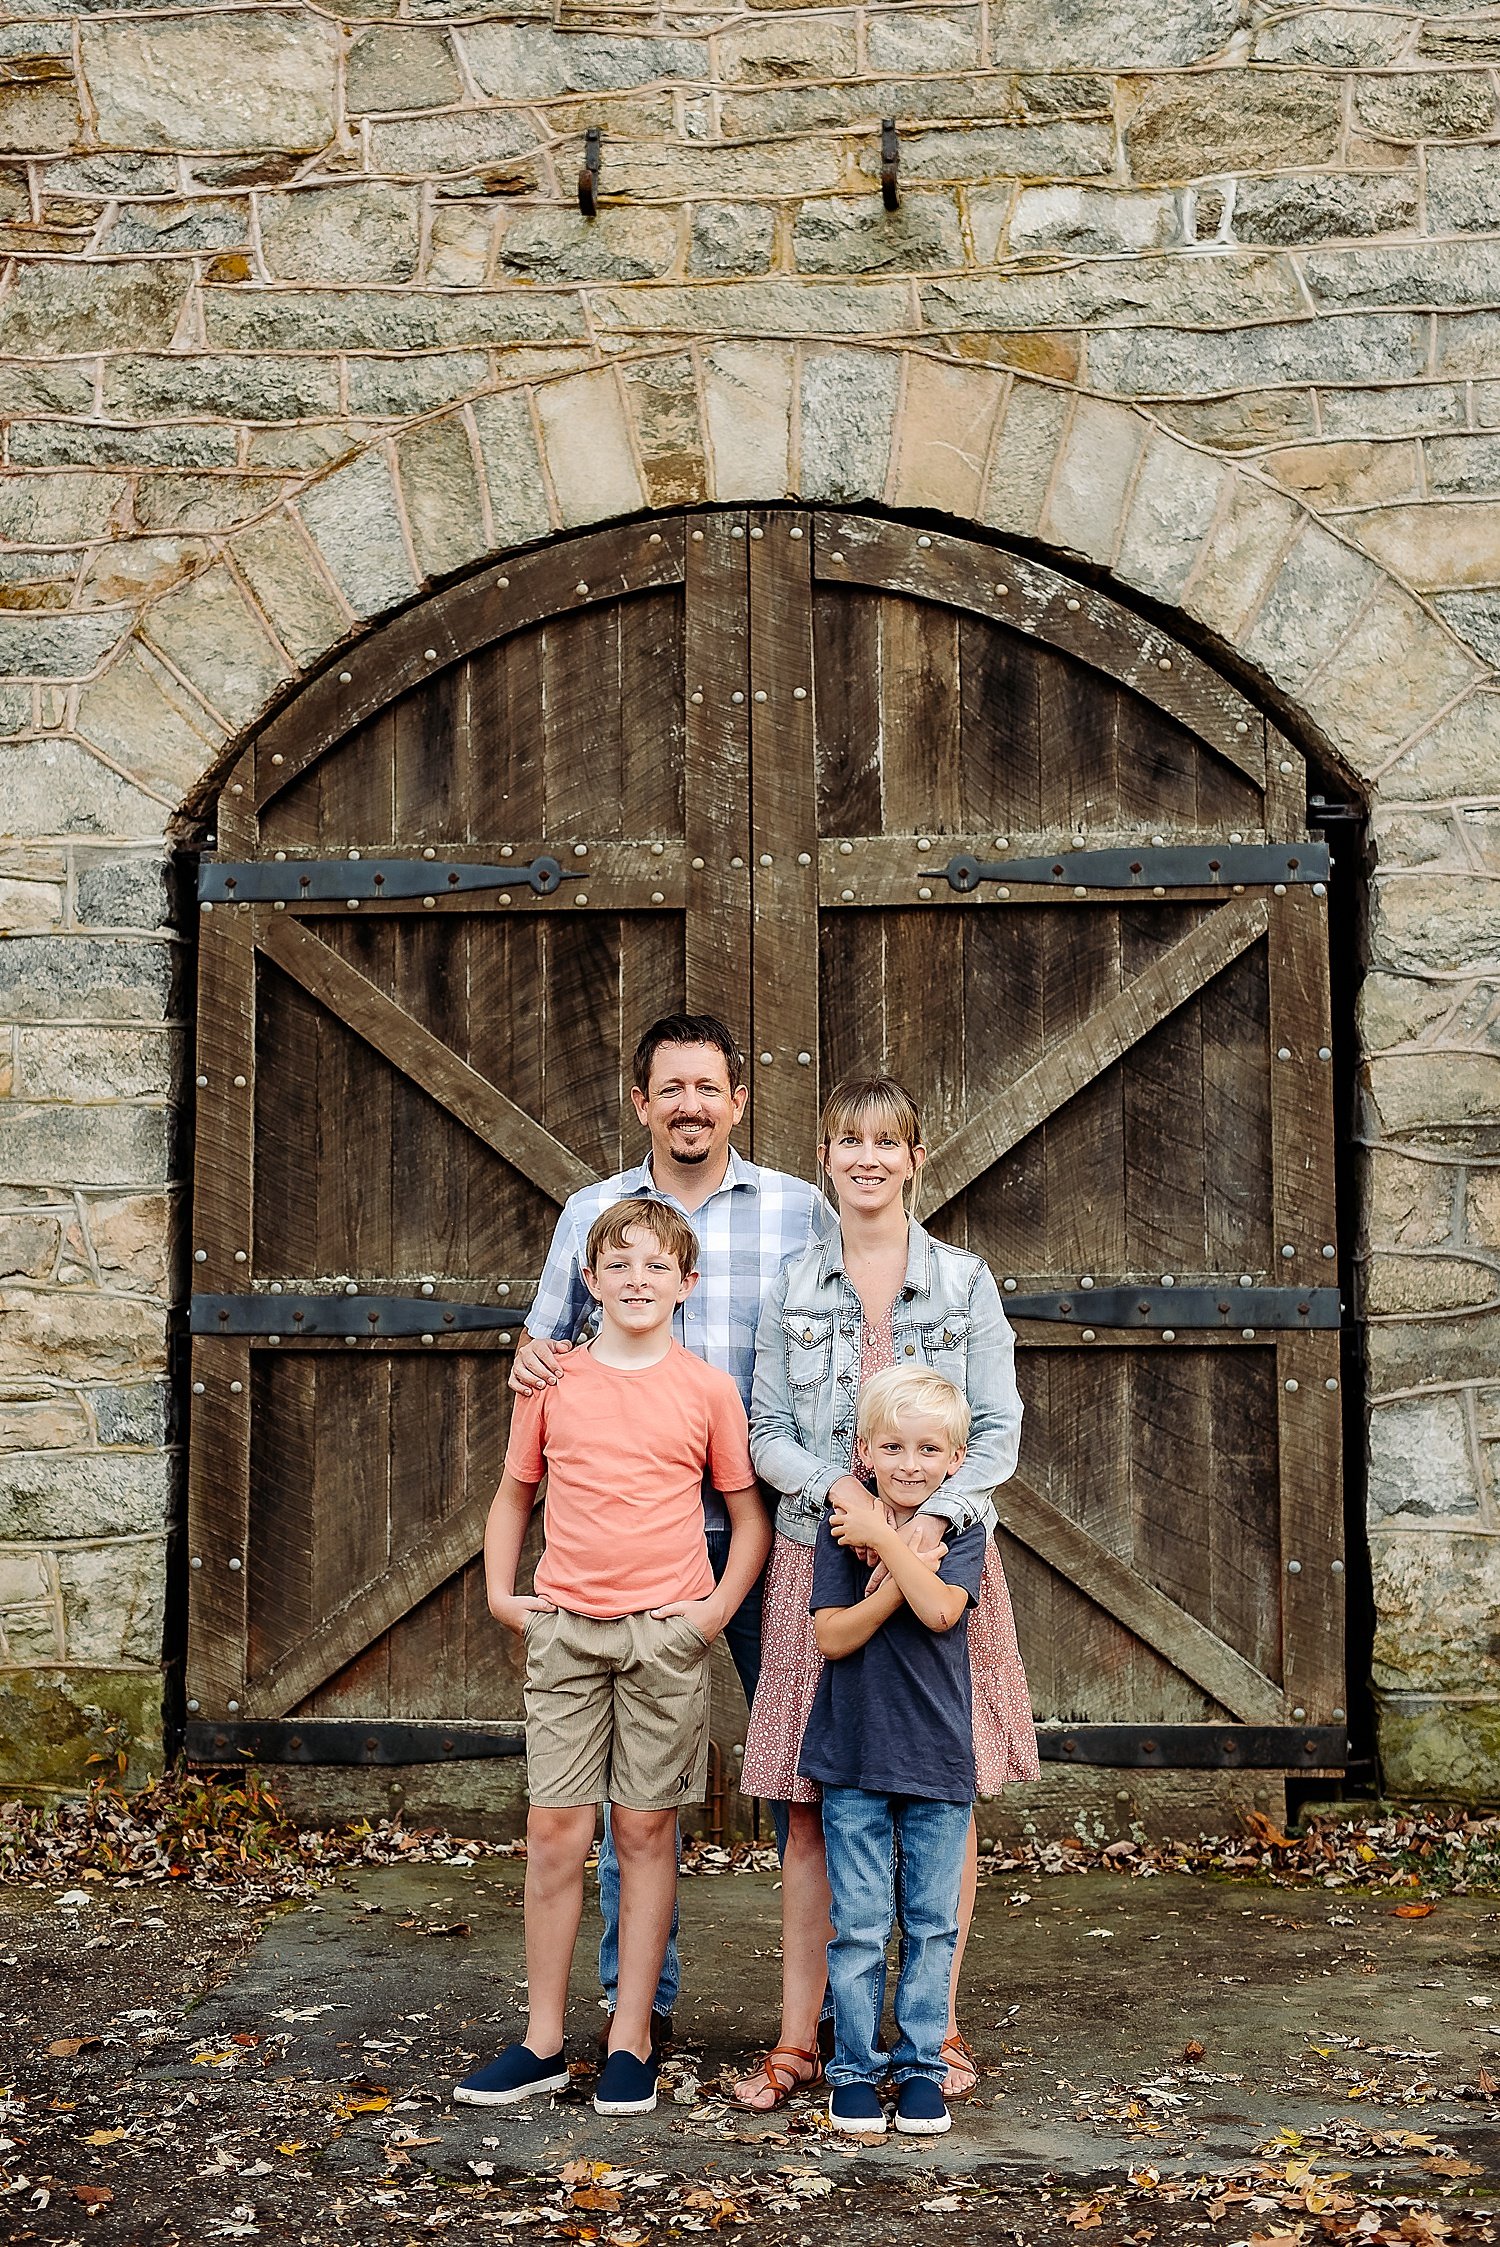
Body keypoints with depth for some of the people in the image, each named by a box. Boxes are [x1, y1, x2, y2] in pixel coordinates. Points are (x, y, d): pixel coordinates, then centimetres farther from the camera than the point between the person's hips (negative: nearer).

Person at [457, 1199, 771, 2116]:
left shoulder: (709, 1389, 1)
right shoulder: (552, 1381, 5)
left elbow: (751, 1514, 7)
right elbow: (514, 1496, 15)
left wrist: (720, 1606, -4)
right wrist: (500, 1592, 4)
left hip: (667, 1631, -1)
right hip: (564, 1628, 1)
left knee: (646, 1831, 5)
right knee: (556, 1830, 3)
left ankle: (632, 2042, 16)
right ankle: (543, 2041, 16)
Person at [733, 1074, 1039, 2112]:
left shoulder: (965, 1281, 3)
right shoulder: (794, 1288, 7)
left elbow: (999, 1429, -2)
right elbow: (768, 1434, 3)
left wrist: (935, 1515, -19)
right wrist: (837, 1486, -16)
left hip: (940, 1555, -1)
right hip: (819, 1558, 1)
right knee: (811, 1804, 3)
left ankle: (939, 2030, 18)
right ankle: (797, 2039, 12)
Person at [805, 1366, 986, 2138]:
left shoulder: (963, 1531, -2)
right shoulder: (841, 1525, -2)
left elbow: (941, 1609, -21)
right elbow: (831, 1637, -11)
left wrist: (885, 1539, -20)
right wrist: (901, 1579, -20)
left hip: (938, 1755, 1)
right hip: (854, 1755, -1)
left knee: (931, 1922, 9)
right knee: (859, 1923, 4)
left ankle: (922, 2065, 23)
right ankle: (855, 2068, 18)